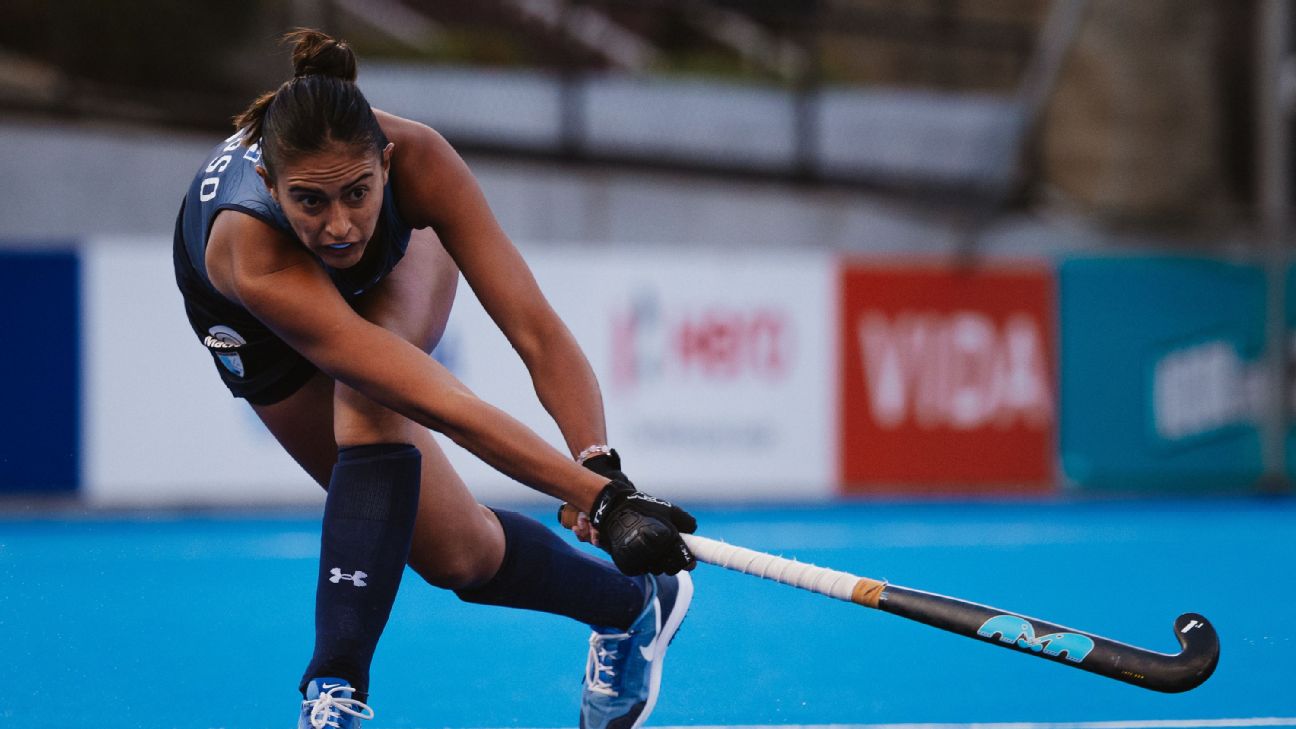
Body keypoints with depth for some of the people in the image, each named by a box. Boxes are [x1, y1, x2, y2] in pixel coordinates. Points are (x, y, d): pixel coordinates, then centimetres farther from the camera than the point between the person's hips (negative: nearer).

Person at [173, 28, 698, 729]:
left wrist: (603, 468, -57)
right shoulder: (249, 255, -48)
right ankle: (634, 605, 18)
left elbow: (537, 332, -42)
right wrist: (597, 494, -58)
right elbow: (440, 405, -53)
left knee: (368, 390, -33)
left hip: (395, 263, 1)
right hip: (250, 326, -1)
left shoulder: (416, 159, -41)